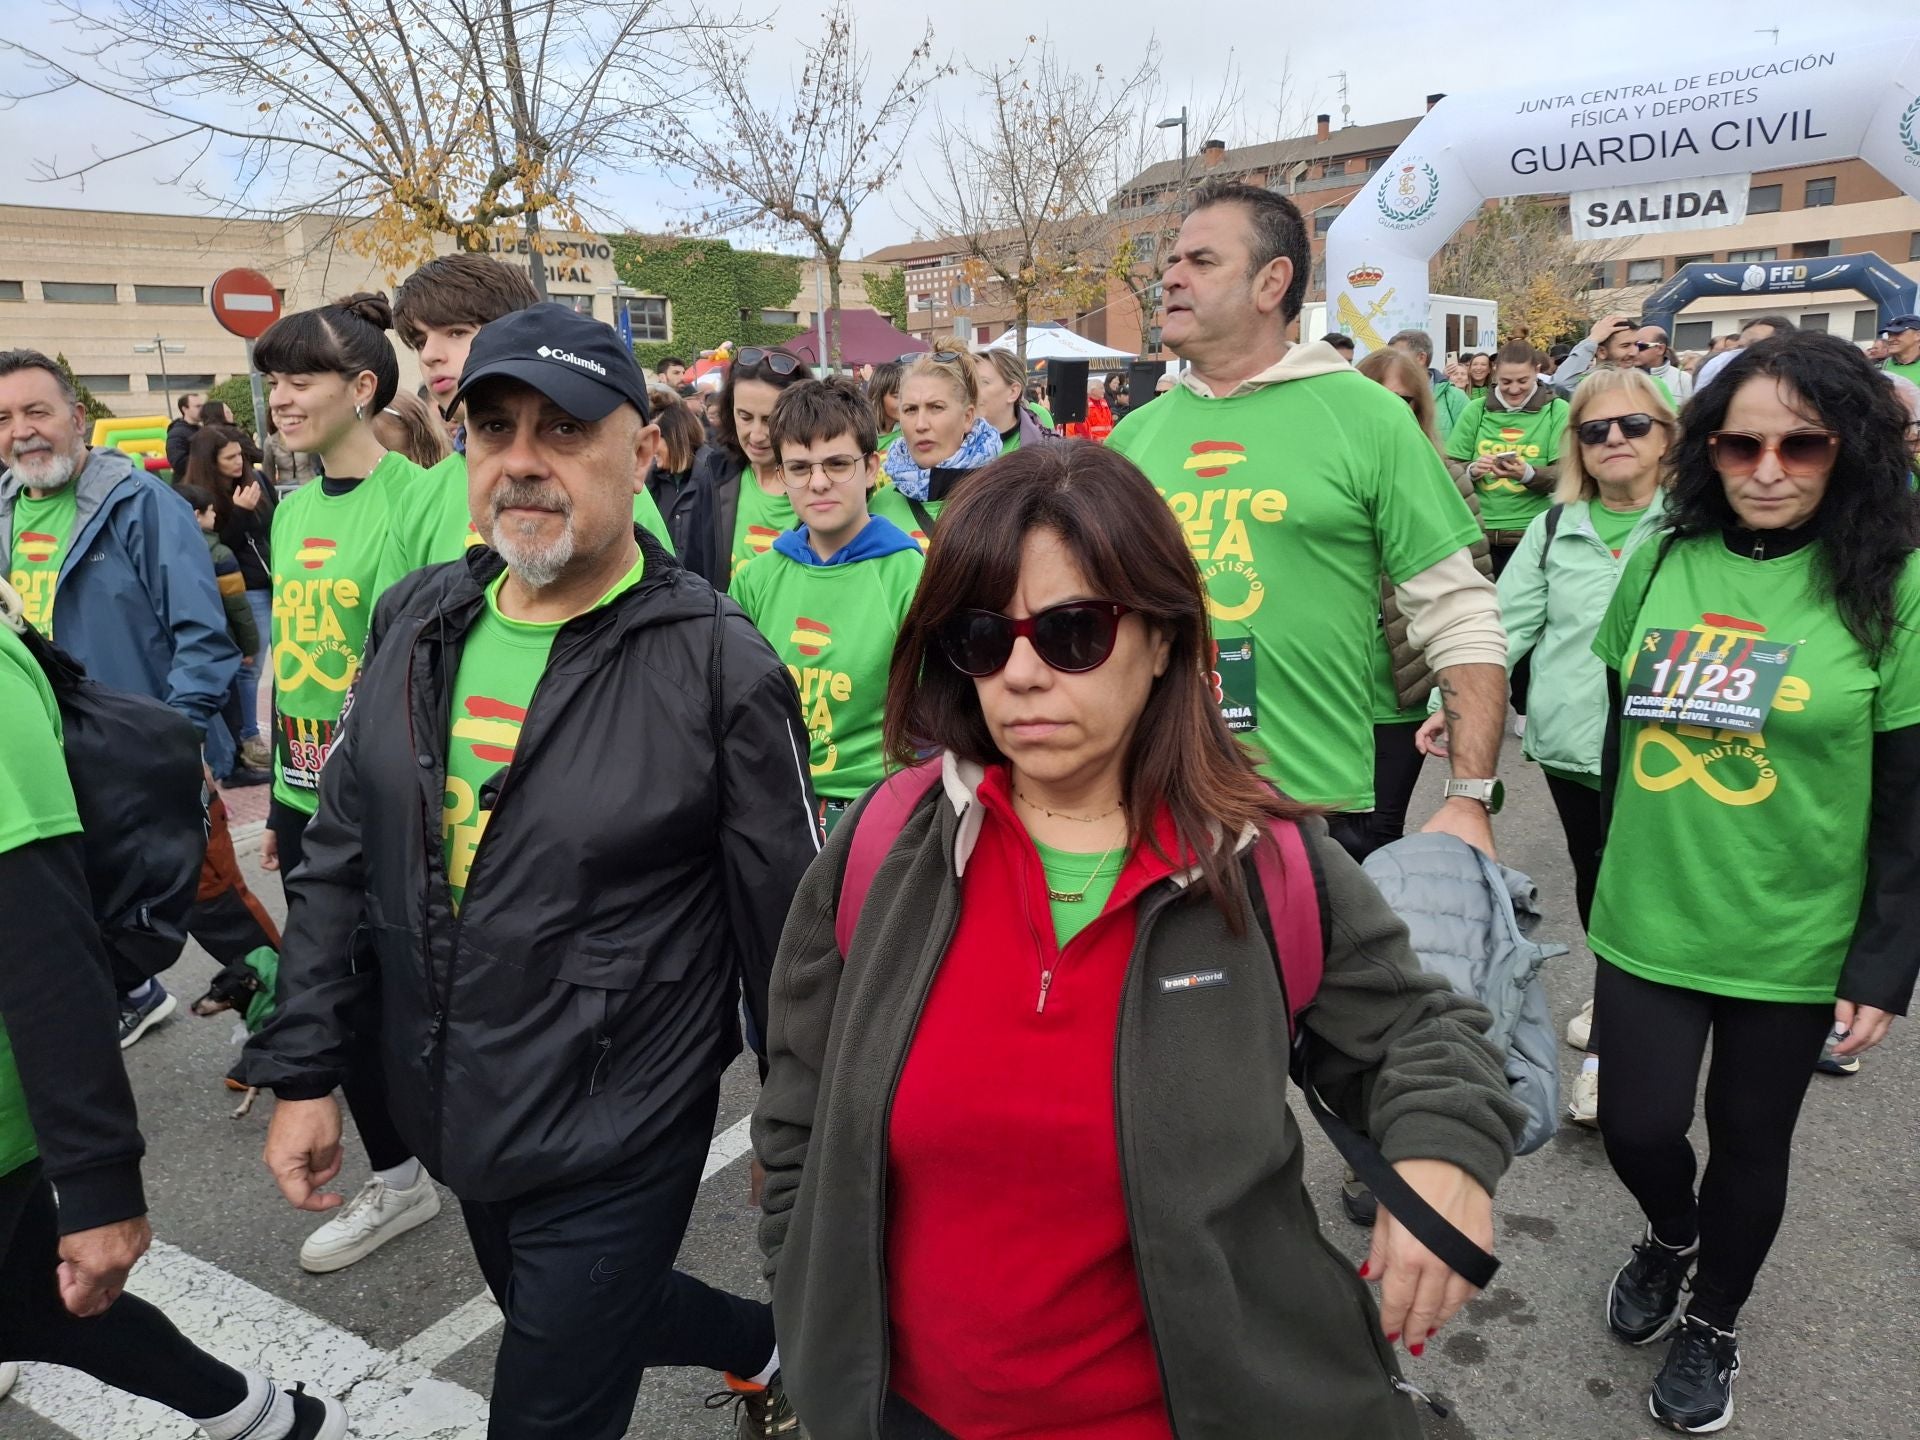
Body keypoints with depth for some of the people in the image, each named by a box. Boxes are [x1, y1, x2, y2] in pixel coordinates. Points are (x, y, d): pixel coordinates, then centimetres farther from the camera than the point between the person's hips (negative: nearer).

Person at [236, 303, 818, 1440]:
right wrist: (304, 1071, 6)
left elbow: (788, 927, -12)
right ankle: (776, 1348, 54)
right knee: (574, 1323, 28)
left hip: (615, 1145, -6)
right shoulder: (418, 621, -1)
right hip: (451, 1121, 7)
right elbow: (342, 862, 7)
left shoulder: (719, 664, -18)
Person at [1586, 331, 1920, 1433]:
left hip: (1792, 943, -2)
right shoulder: (1663, 564, -2)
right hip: (1646, 921, 2)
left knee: (1749, 1141, 14)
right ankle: (1671, 1236, 42)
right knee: (1637, 1127, 6)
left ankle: (1715, 1322, 42)